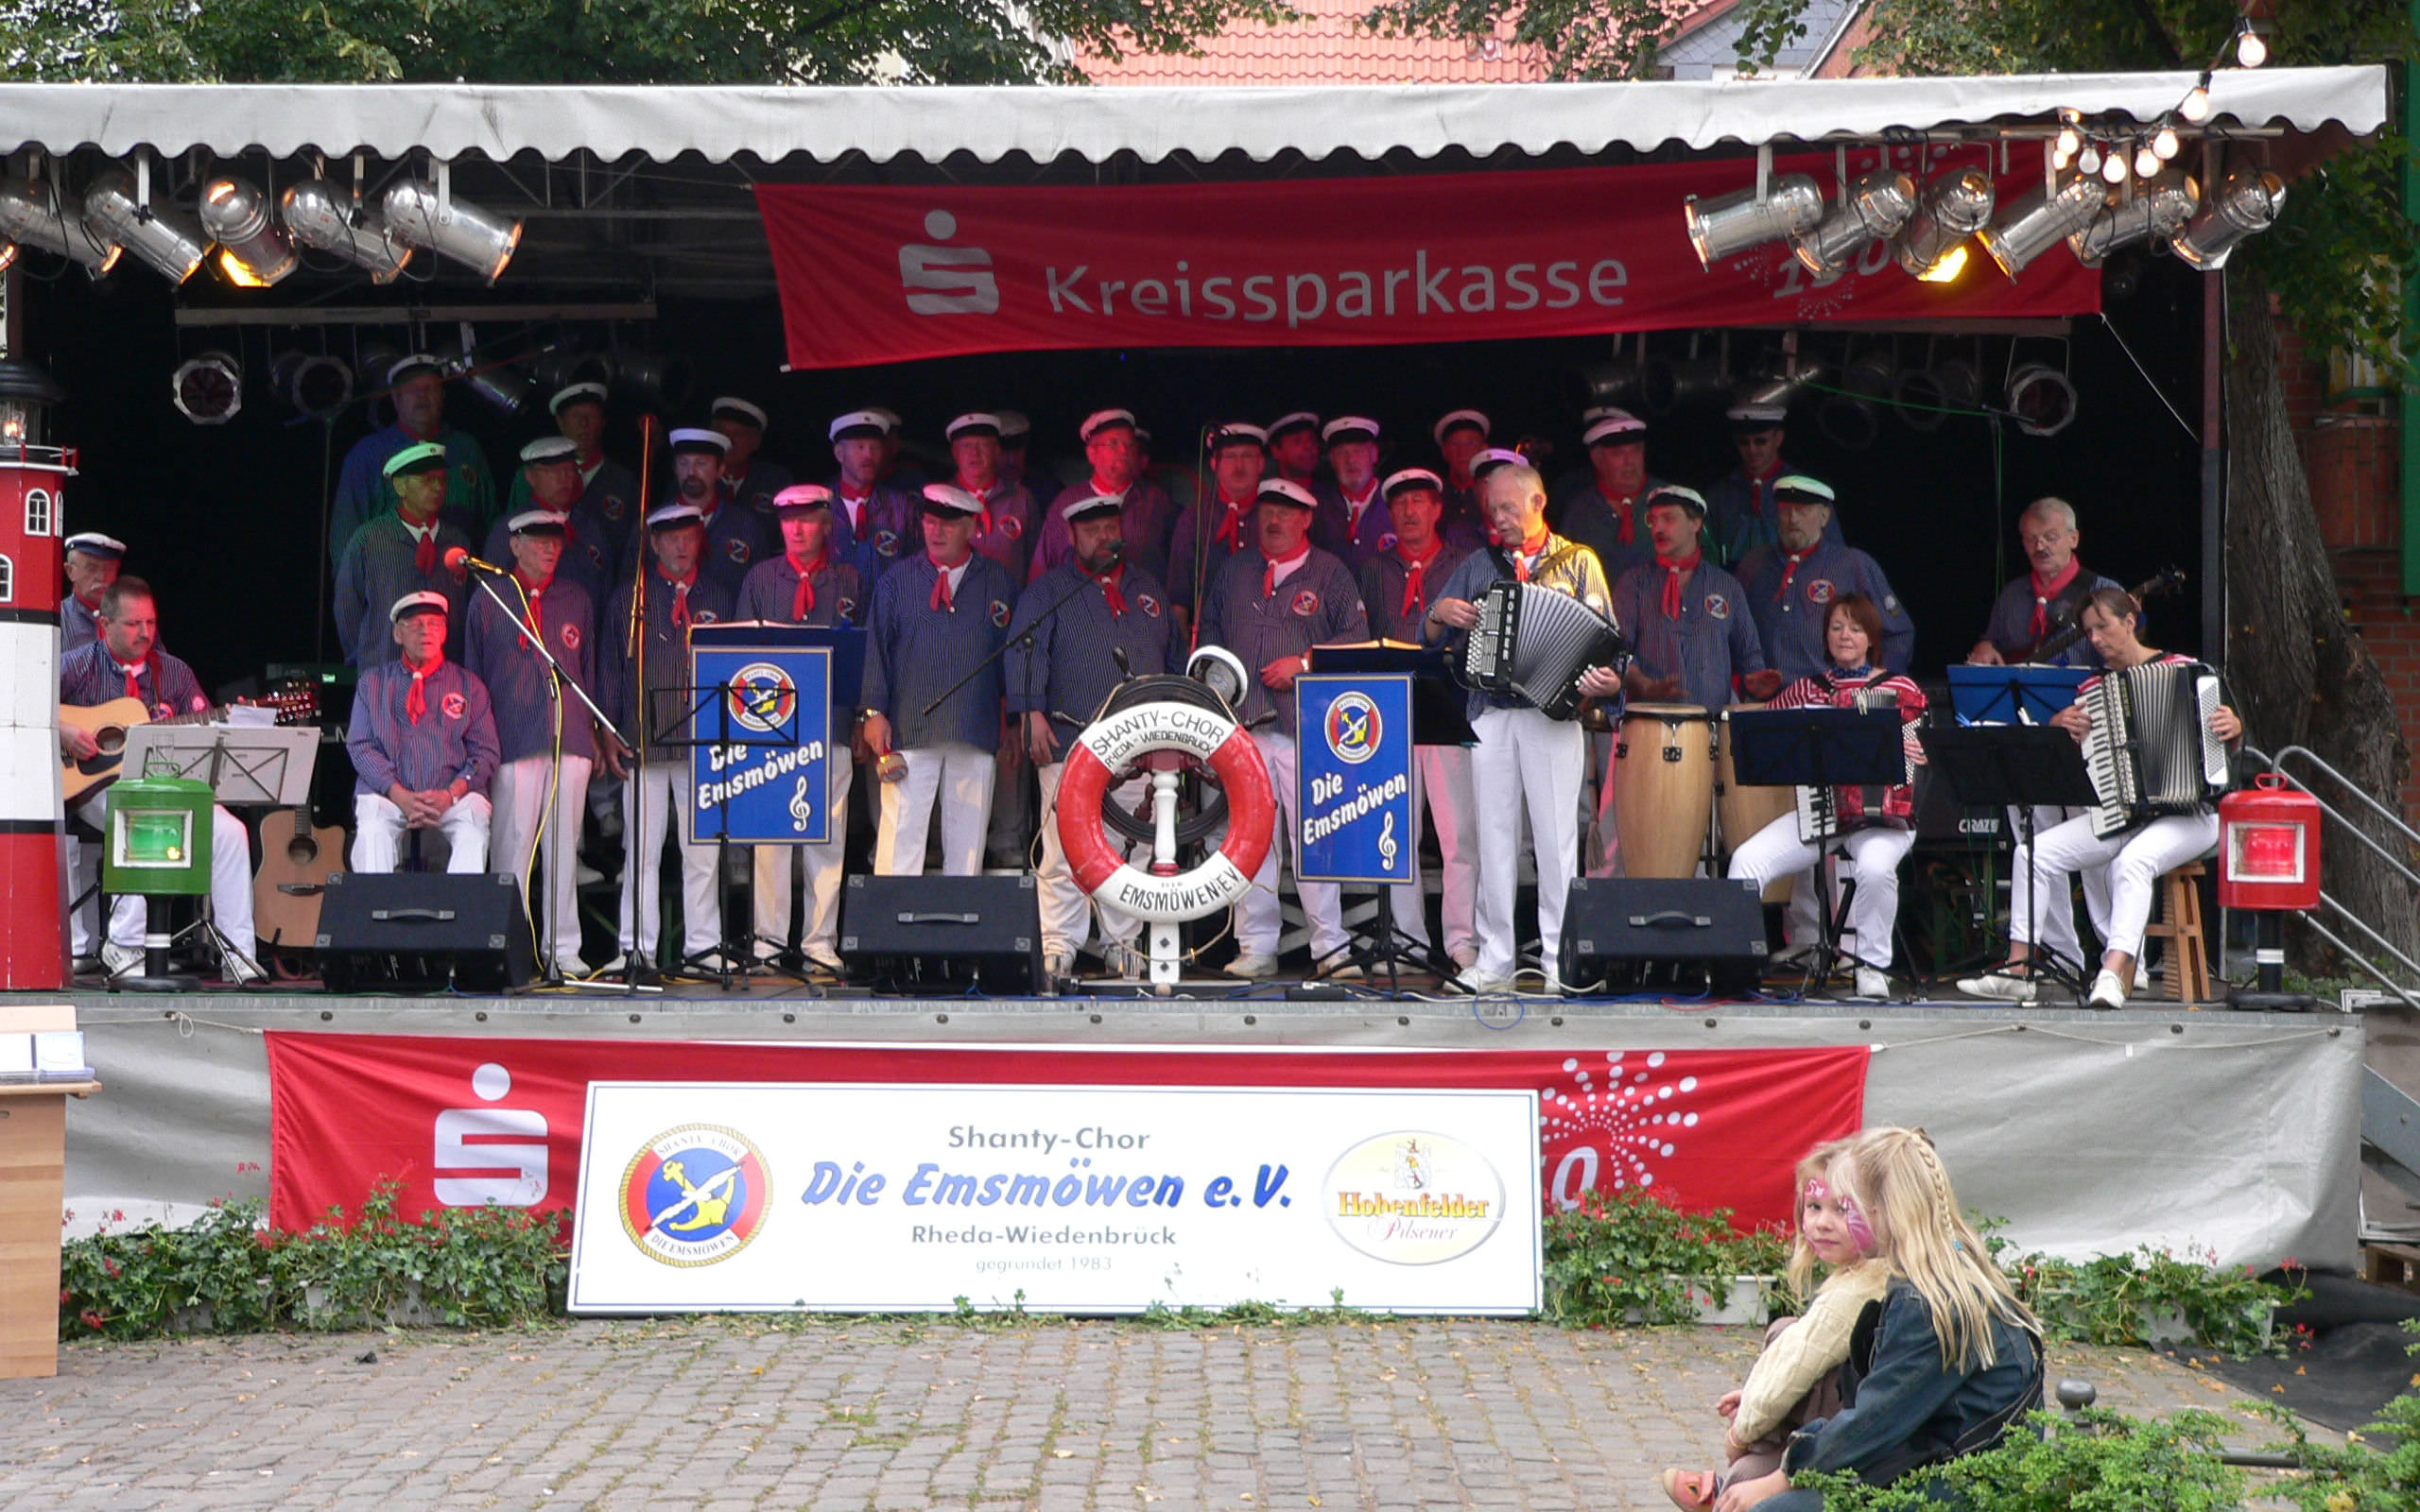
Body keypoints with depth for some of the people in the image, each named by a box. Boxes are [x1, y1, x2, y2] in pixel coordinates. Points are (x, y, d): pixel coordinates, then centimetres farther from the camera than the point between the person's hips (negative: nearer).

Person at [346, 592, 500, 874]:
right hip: (388, 793, 0)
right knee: (373, 831, -33)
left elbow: (486, 752, 9)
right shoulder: (373, 682, 16)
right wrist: (401, 797, -11)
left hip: (453, 797, 0)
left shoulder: (468, 685, 16)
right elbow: (360, 746, 6)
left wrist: (451, 794, -11)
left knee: (473, 832, -32)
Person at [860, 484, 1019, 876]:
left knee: (968, 841, 3)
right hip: (908, 732, -1)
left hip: (976, 736, 1)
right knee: (901, 836, -7)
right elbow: (876, 649, 8)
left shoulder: (999, 583, 10)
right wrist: (874, 711, -1)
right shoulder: (897, 580, 10)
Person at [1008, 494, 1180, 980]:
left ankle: (1122, 943, 13)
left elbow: (1176, 656, 26)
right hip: (1070, 740, -4)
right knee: (1065, 849, -8)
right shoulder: (1048, 589, 7)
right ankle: (1058, 948, -4)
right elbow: (1025, 649, -3)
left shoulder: (1149, 590, 20)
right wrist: (1031, 712, -15)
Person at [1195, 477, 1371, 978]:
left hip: (1307, 728, -3)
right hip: (1244, 723, 3)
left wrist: (1305, 663, -8)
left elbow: (1356, 637, 2)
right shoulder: (1234, 571, 19)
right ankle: (1255, 948, 6)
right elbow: (1209, 633, 26)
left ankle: (1330, 945, -2)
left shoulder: (1329, 573, 8)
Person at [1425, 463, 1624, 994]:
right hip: (1491, 717, 3)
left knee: (1557, 837, -5)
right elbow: (1431, 637, 17)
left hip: (1553, 714, -3)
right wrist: (1441, 612, -5)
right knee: (1494, 837, 2)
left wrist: (1607, 681, -18)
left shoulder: (1577, 562, 9)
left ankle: (1561, 963, -1)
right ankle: (1495, 961, 5)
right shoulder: (1477, 566, 17)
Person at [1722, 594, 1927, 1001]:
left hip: (1882, 816, -3)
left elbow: (1930, 749, 12)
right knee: (1747, 859, -21)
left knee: (1875, 866, -36)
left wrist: (1921, 755, -9)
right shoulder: (1807, 690, 13)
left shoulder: (1901, 690, 7)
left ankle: (1873, 966, -16)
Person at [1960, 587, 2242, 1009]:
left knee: (2134, 860, -37)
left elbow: (2229, 748, 3)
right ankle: (2018, 970, -12)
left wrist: (2234, 728, -20)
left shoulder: (2184, 670, 1)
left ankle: (2113, 974, -45)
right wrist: (2057, 727, -8)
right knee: (2032, 852, -13)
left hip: (2186, 815, -5)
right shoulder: (2092, 689, 13)